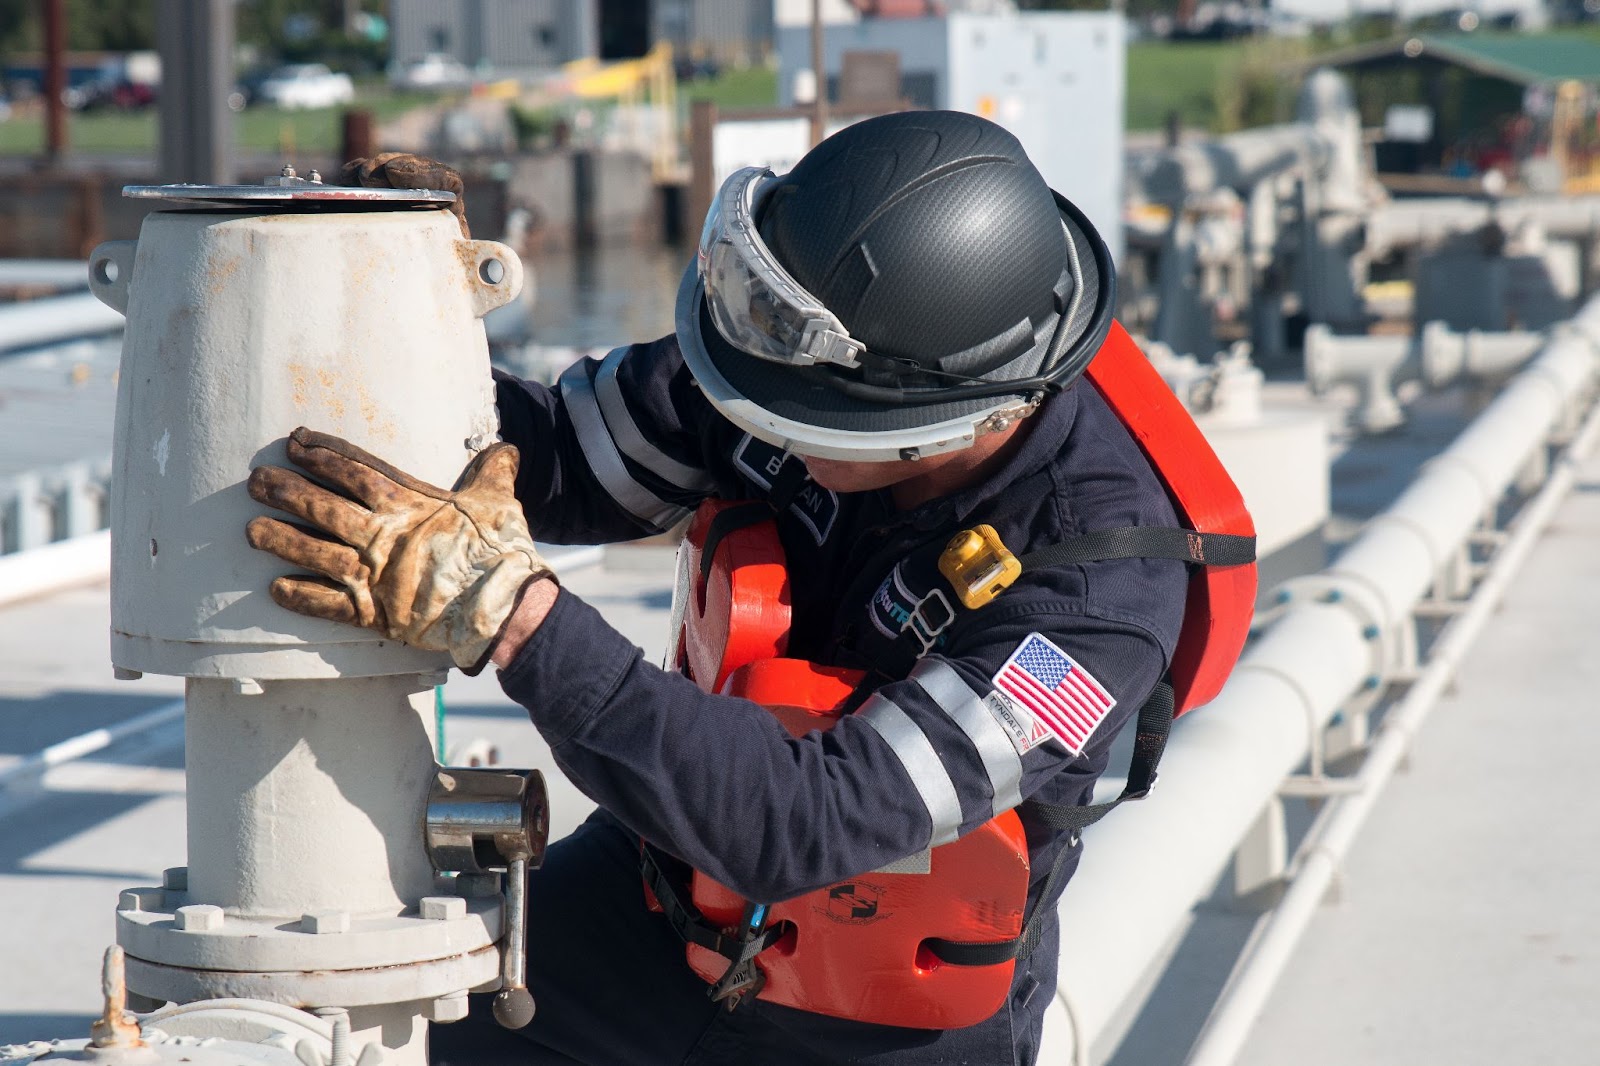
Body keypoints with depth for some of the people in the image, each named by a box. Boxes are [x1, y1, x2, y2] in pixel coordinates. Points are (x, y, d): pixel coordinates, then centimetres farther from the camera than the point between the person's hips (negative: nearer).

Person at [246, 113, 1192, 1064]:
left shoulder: (1106, 583, -35)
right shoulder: (803, 339, -21)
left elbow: (810, 824, -42)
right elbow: (562, 455, -4)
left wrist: (507, 612, -48)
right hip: (677, 891, 4)